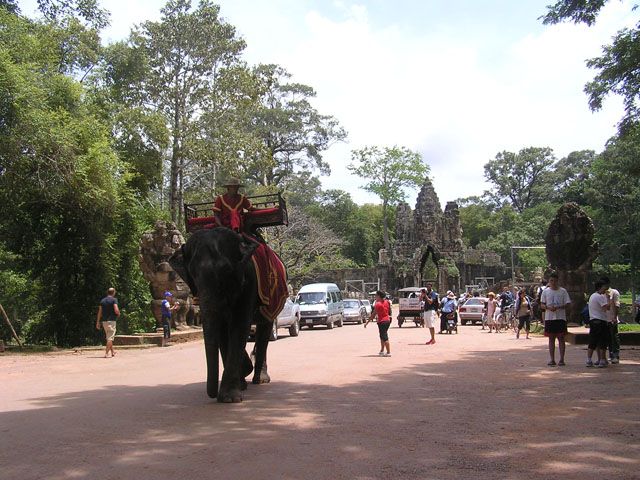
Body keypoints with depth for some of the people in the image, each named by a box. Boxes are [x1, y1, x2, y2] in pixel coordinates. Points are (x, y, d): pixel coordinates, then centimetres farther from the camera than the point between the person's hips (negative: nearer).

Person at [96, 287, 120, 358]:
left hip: (104, 321, 6)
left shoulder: (102, 300, 11)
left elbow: (99, 312, 9)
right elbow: (116, 310, -18)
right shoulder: (114, 299, -8)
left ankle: (112, 352, 28)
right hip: (111, 320, -6)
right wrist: (118, 314, 4)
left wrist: (98, 322, 12)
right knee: (110, 338, -4)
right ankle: (106, 353, -11)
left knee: (108, 337, 18)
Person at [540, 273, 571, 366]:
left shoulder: (563, 291, 1)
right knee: (551, 339, 6)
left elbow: (568, 305, -2)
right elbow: (542, 305, 6)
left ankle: (561, 359, 5)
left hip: (561, 318, -2)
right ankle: (552, 359, 10)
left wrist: (558, 307, -18)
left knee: (561, 338, -1)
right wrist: (548, 307, -14)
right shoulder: (545, 291, 6)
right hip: (549, 318, 2)